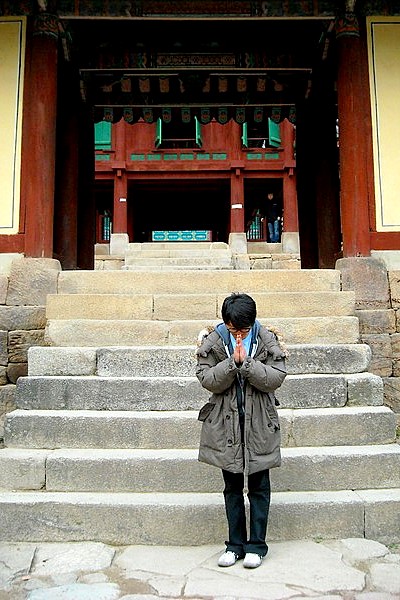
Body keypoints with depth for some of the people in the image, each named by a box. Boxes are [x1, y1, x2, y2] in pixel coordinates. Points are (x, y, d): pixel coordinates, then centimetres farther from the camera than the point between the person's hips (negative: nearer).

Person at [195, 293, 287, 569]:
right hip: (226, 424, 1)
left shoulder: (268, 341, -5)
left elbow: (276, 378, -12)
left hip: (259, 424, -1)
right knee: (232, 488, 13)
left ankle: (256, 545, 24)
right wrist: (232, 363, -23)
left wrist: (246, 362, -23)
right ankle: (235, 544, 27)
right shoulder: (212, 341, -4)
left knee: (259, 488, 9)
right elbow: (206, 379, -9)